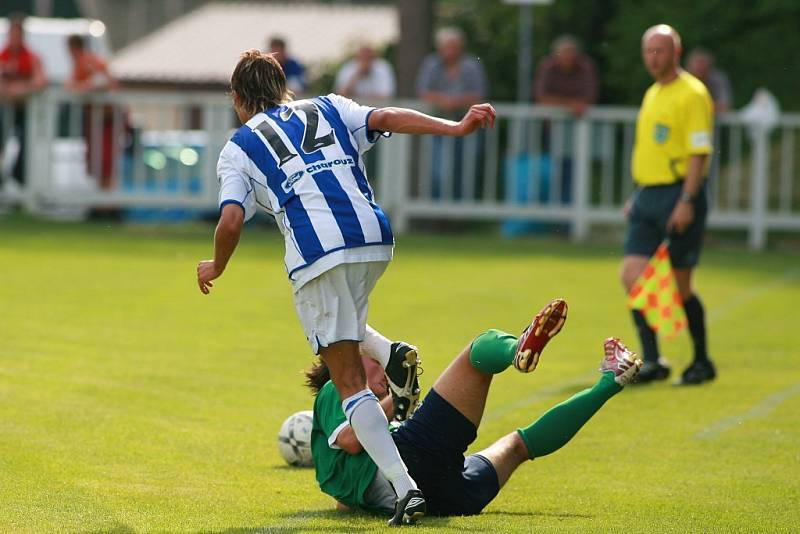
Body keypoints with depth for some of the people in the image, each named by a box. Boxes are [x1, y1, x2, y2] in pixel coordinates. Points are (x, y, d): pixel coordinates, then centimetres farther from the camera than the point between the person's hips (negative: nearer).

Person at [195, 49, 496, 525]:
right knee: (344, 318, 35)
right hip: (376, 240, 4)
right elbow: (388, 119, 5)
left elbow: (231, 222, 2)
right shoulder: (329, 109, 23)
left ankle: (405, 488, -14)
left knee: (350, 383, 1)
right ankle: (392, 358, 6)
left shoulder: (238, 149, 14)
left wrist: (215, 268, 20)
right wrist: (457, 128, -3)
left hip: (317, 257, -4)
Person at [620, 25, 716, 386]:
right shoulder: (652, 95, 16)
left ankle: (702, 362, 13)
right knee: (632, 275, -6)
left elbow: (699, 152, -16)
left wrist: (687, 201, -22)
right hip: (648, 196, 8)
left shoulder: (691, 94, -10)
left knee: (680, 285, -2)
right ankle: (651, 360, -4)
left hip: (679, 194, -8)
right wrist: (638, 195, 22)